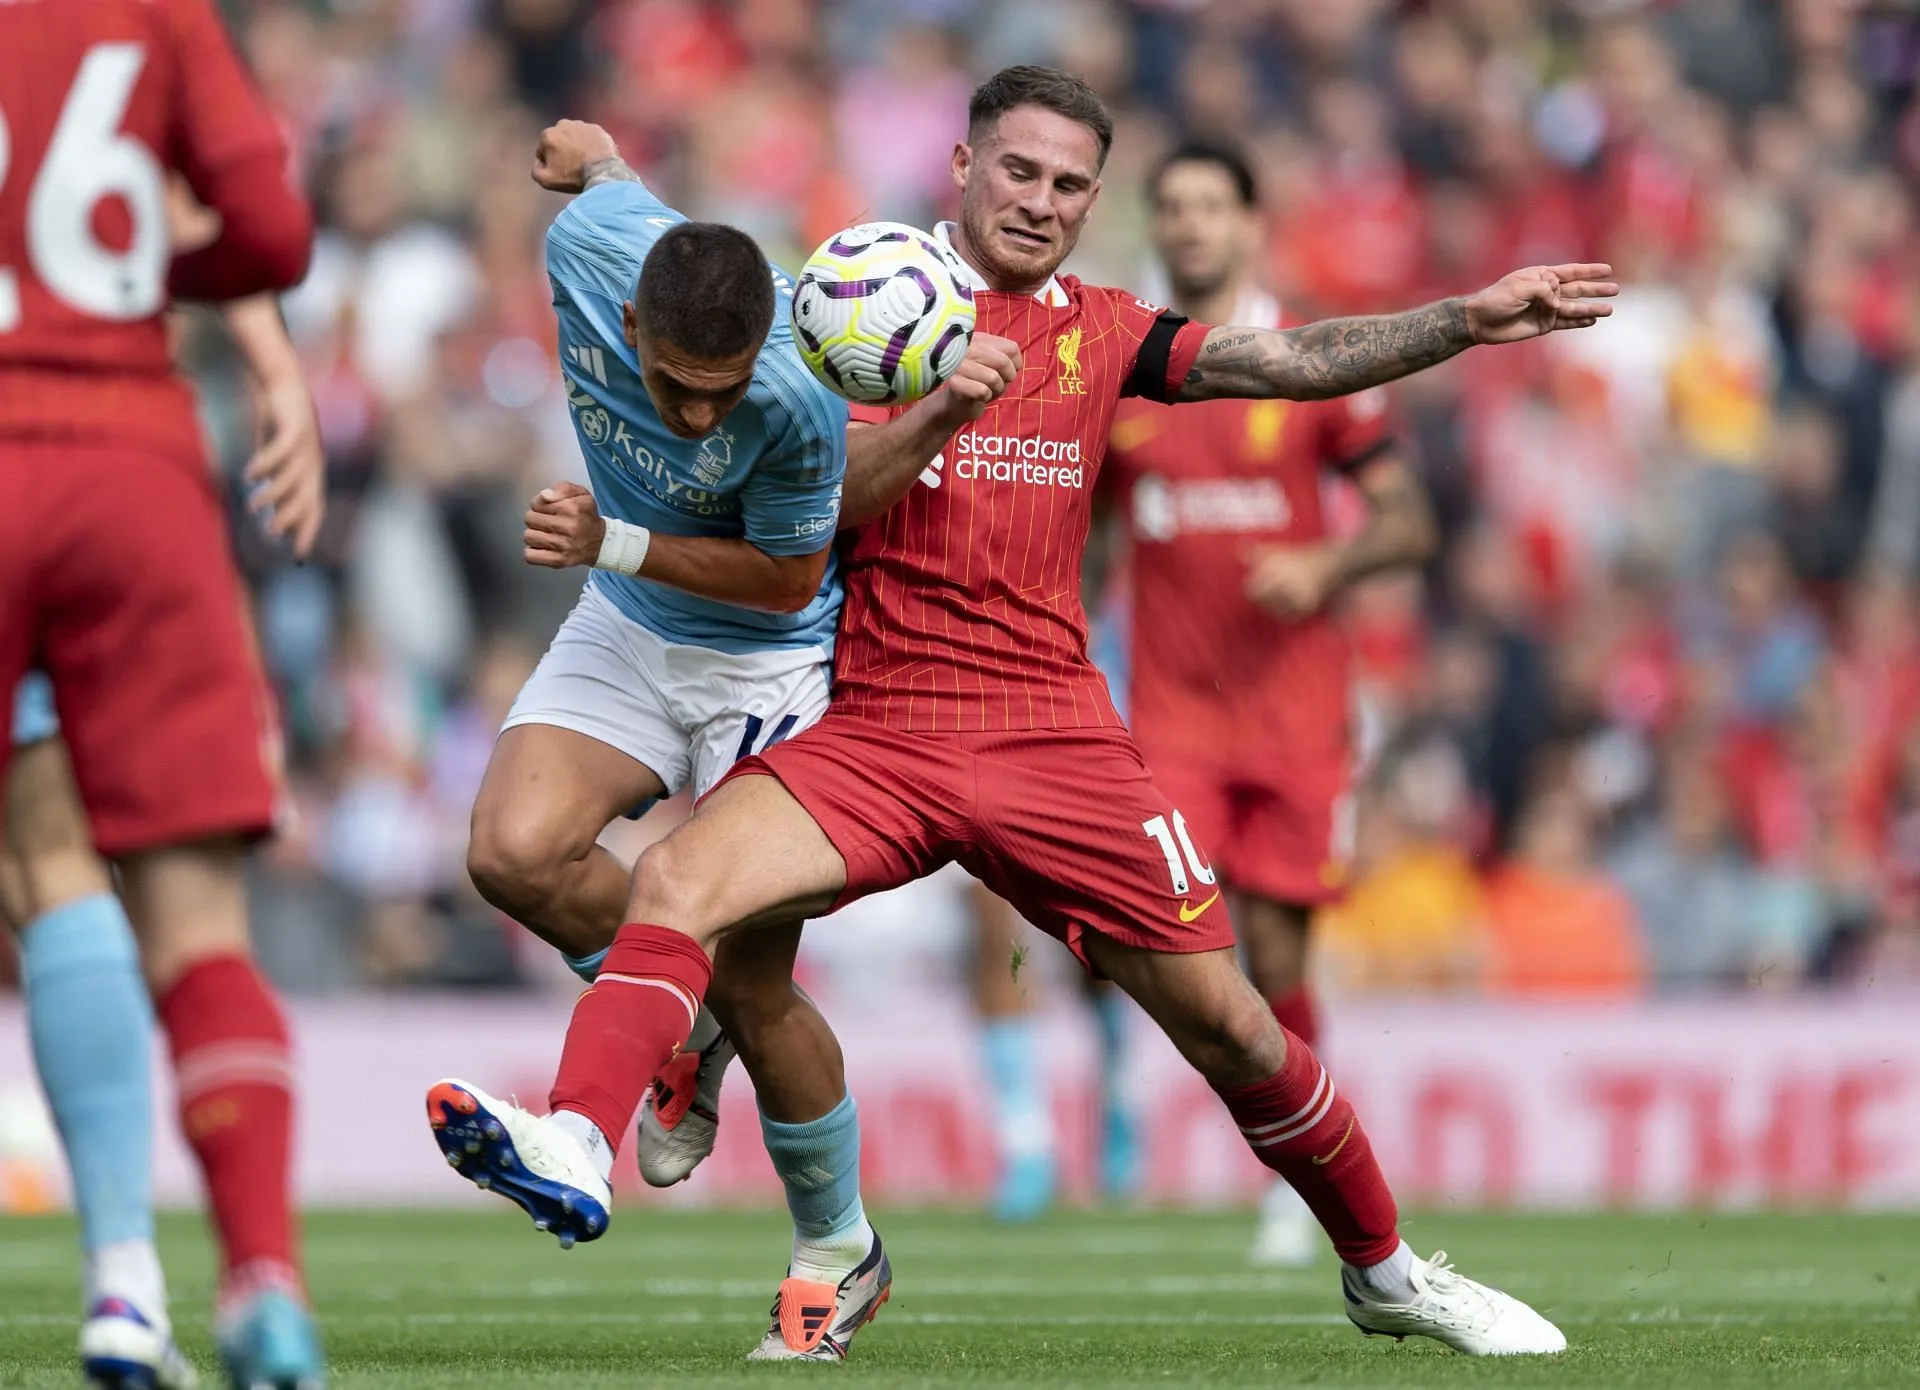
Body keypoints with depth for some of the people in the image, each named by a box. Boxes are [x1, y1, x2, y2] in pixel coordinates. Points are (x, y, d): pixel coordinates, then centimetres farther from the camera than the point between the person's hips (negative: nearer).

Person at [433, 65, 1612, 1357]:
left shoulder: (1101, 330, 11)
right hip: (878, 730, -1)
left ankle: (1388, 1272, 20)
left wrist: (1470, 319, -8)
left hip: (1055, 734, 1)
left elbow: (1299, 360, 4)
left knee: (1227, 1024, 2)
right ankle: (578, 1148, -41)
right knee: (678, 877, -27)